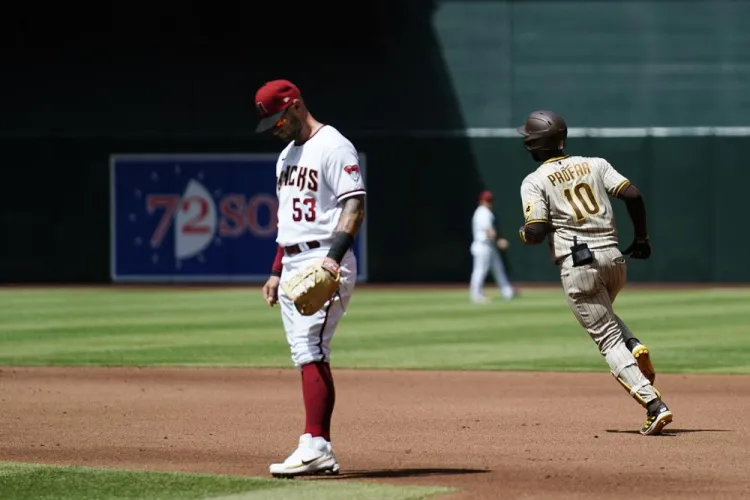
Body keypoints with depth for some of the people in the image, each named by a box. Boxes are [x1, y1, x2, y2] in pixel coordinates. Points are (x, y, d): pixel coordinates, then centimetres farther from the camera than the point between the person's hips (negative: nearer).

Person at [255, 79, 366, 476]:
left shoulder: (334, 147, -9)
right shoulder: (287, 155, 20)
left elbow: (355, 207, -18)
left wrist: (333, 257, -29)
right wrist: (277, 271, 20)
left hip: (325, 263, -9)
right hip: (293, 265, 9)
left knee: (310, 352, -18)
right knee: (306, 357, 6)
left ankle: (315, 446, -23)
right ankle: (319, 454, 7)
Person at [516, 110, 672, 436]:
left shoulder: (535, 182, -1)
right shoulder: (595, 164, 12)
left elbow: (536, 232, -11)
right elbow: (632, 195, 1)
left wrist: (523, 234, 12)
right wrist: (642, 238, 13)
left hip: (577, 264, -5)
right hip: (614, 258, 5)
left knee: (608, 339, -1)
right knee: (603, 316, 33)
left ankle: (654, 405, -15)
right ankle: (635, 348, 3)